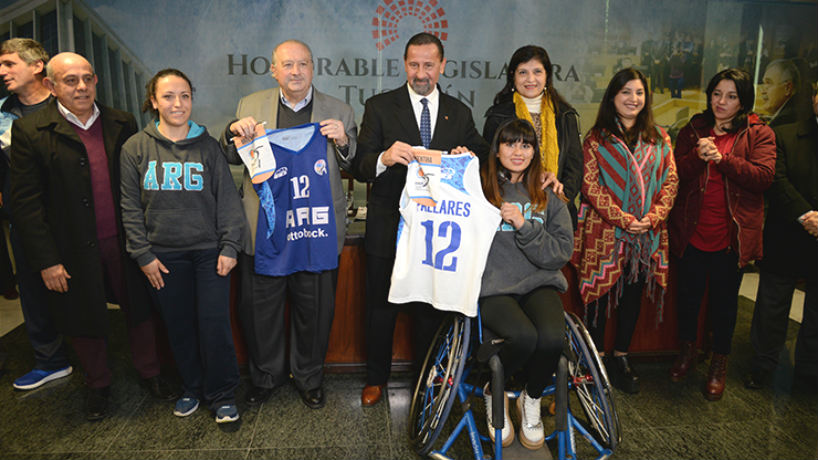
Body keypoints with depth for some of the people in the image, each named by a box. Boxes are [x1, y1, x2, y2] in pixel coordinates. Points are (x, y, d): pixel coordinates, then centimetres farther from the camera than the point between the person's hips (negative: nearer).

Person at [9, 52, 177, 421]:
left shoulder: (122, 125, 2)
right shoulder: (29, 131, -6)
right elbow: (25, 203, -7)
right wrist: (46, 261, -10)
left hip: (126, 243, 2)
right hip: (75, 253, -1)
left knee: (140, 311, 14)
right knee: (85, 323, 15)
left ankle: (149, 373, 37)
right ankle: (98, 385, 38)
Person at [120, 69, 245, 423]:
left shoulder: (207, 146, 2)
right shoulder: (136, 148, 3)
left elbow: (227, 199, 1)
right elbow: (130, 207, 4)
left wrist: (229, 247, -6)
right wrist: (142, 254, -1)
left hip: (208, 252, -1)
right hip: (164, 255, 1)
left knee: (215, 324, -2)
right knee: (178, 326, 11)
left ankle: (222, 395, 15)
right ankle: (191, 388, 30)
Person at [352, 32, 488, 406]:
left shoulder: (459, 113, 6)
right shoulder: (380, 107, -2)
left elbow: (483, 158, 10)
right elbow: (360, 167, -10)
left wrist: (469, 157, -14)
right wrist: (384, 158, -32)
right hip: (388, 227, -2)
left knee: (431, 309, 15)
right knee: (381, 307, 12)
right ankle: (376, 378, 33)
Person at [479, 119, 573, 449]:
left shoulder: (549, 198, 13)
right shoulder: (480, 189, 6)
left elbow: (562, 252, 4)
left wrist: (524, 226, -9)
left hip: (539, 284, 3)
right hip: (493, 288, -3)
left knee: (552, 337, -27)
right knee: (524, 336, -31)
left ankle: (531, 400, 8)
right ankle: (493, 394, 4)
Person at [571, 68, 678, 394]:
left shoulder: (658, 138, 11)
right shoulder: (597, 139, 0)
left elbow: (670, 180, 7)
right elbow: (591, 186, -7)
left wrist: (654, 216, -9)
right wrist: (623, 219, -15)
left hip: (648, 232, 4)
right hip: (605, 230, -3)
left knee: (633, 295, 10)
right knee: (600, 293, 4)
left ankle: (621, 357, 26)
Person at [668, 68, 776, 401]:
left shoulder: (759, 134, 1)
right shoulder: (693, 130, 8)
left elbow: (764, 176, -12)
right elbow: (675, 174, 0)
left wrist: (722, 159, -22)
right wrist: (697, 156, -19)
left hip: (731, 234, -2)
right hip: (692, 231, 2)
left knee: (724, 299, 10)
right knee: (688, 294, 12)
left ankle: (719, 363, 29)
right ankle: (687, 351, 34)